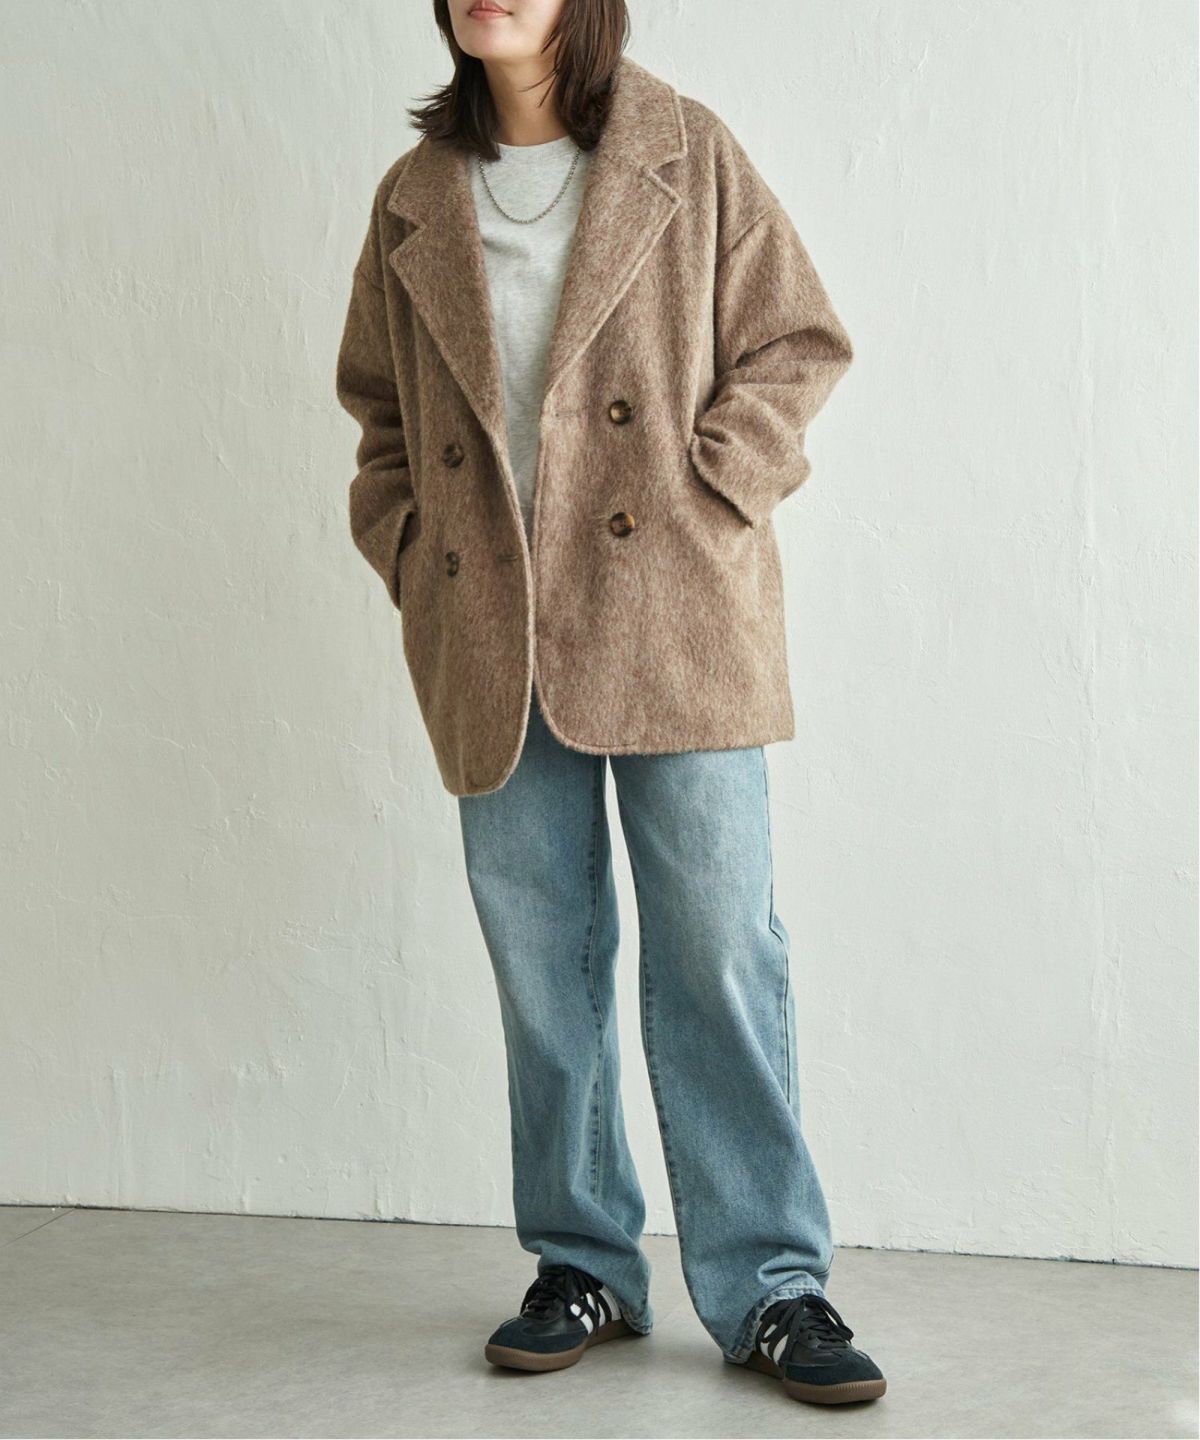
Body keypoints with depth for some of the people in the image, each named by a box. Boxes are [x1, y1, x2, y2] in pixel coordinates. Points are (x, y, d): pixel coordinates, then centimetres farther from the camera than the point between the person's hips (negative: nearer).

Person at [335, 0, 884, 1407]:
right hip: (494, 643, 3)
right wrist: (410, 548, 7)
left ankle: (771, 1285, 7)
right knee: (541, 963, 7)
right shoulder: (414, 199, 13)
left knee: (719, 947, -4)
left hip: (671, 618, -3)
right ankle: (582, 1270, 21)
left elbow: (796, 344, 4)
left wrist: (706, 498, -7)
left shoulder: (685, 155, 5)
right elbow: (379, 408, 21)